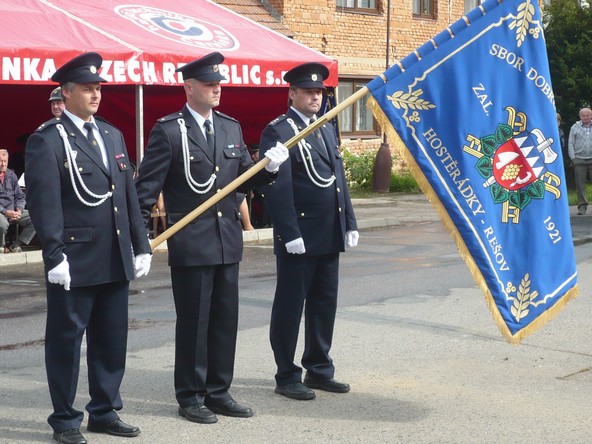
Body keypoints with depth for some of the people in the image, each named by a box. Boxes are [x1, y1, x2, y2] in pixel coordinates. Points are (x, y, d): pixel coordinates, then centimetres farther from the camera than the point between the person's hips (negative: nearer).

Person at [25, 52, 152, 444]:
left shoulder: (113, 135, 14)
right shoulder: (47, 140, -7)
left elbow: (129, 195, 15)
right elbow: (45, 203, -13)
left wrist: (141, 246, 11)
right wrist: (55, 256, -18)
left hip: (115, 260, 7)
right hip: (74, 261, -6)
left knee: (112, 339, 13)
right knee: (66, 340, 4)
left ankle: (105, 411, 26)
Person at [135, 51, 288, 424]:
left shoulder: (231, 128, 11)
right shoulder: (168, 131, -8)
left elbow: (246, 177, 15)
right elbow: (147, 188, -8)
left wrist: (269, 166, -5)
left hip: (228, 241, 6)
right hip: (190, 244, -6)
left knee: (225, 319, 12)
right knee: (193, 322, 2)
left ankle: (218, 393, 24)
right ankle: (190, 397, 15)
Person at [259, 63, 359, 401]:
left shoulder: (327, 129, 16)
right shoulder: (278, 132, -10)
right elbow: (278, 188, -15)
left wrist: (350, 223, 12)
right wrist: (290, 233, -20)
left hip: (330, 235, 8)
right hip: (299, 237, -8)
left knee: (325, 305, 14)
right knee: (290, 306, 2)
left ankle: (320, 370, 25)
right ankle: (287, 376, 11)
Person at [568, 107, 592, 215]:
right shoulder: (575, 127, 9)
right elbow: (570, 143, 8)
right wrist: (572, 157, -1)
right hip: (579, 160, 0)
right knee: (580, 184, 0)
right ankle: (582, 206, 5)